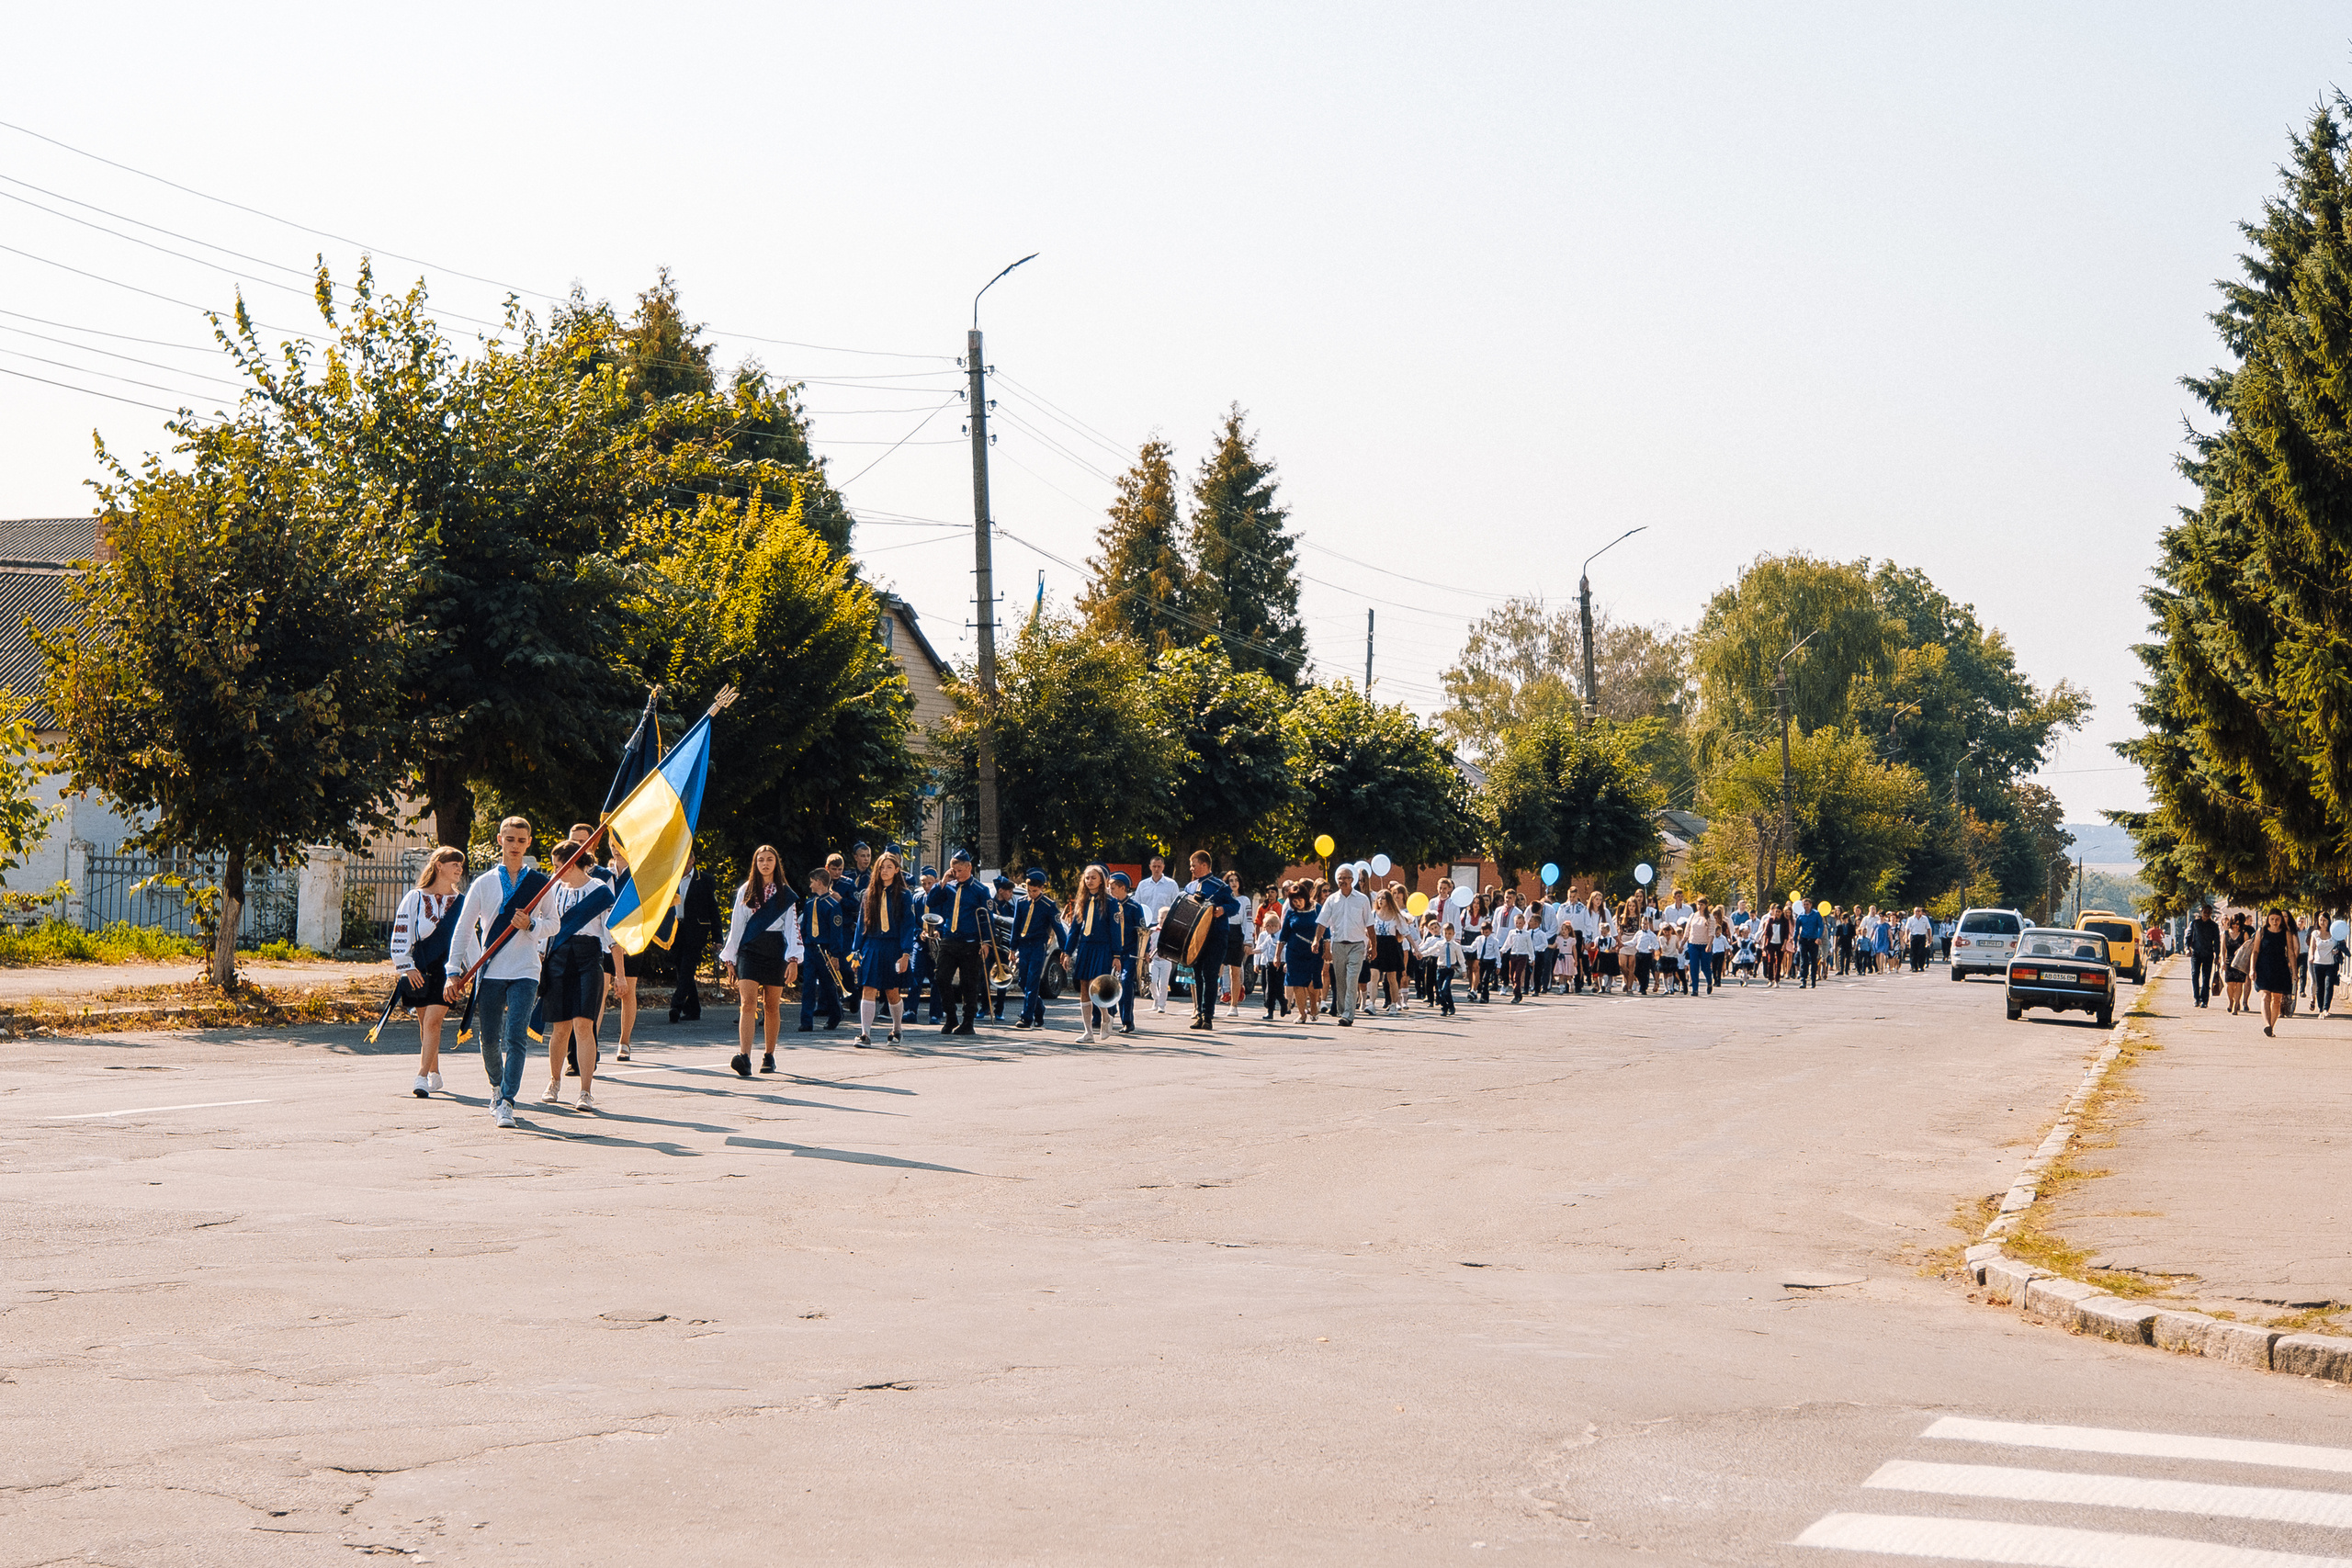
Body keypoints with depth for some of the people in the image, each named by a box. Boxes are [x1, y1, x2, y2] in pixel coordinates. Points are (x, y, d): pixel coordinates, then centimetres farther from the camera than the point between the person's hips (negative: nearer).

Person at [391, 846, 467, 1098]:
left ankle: (422, 1077, -18)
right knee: (425, 1024, 8)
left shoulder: (461, 903, 10)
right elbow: (400, 934, 1)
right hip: (419, 970, 0)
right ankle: (434, 1074, 23)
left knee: (432, 1021, -14)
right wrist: (407, 966, -7)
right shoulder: (414, 898, 3)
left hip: (446, 970, 0)